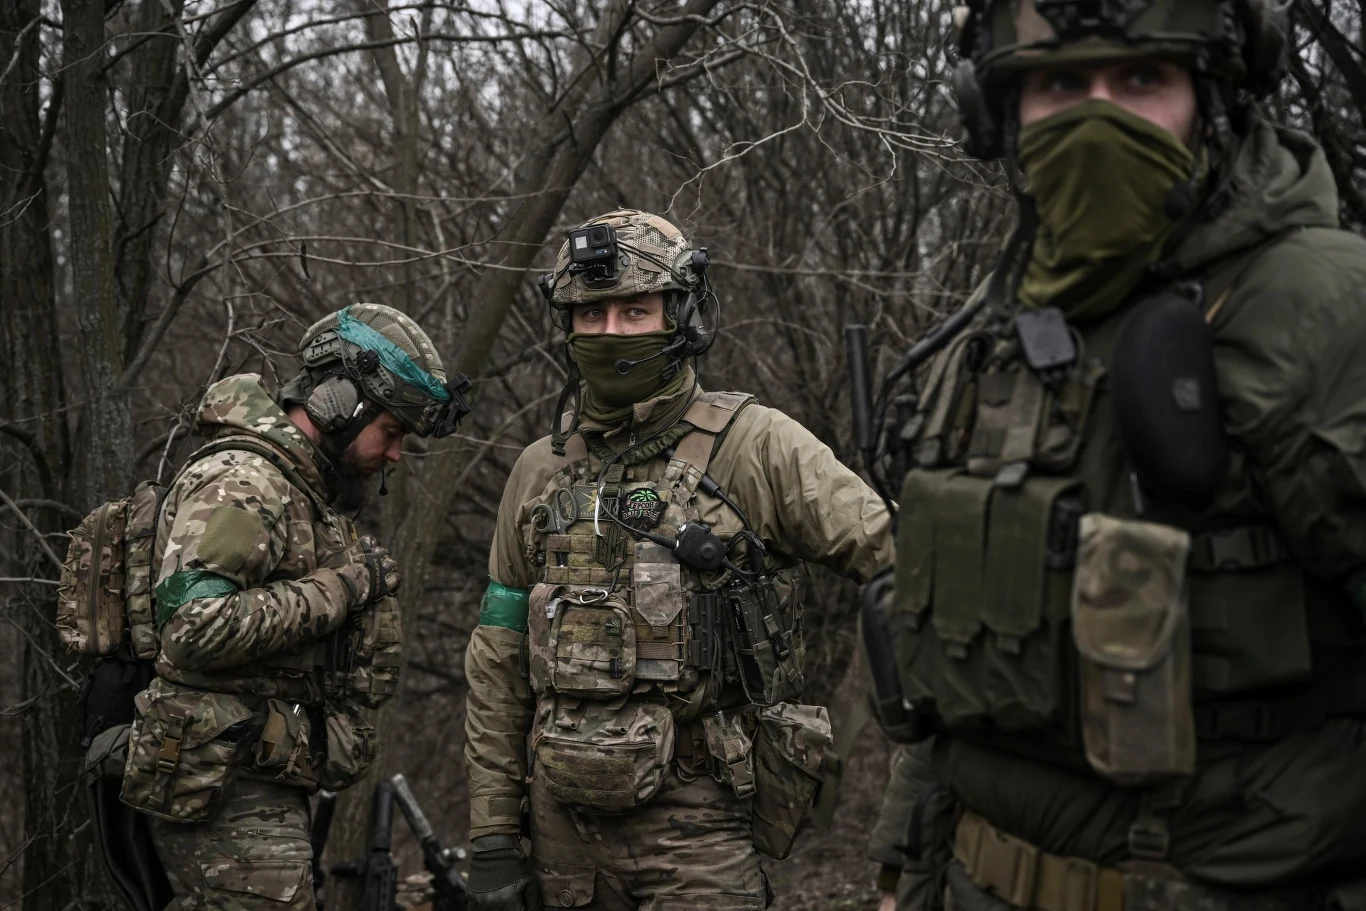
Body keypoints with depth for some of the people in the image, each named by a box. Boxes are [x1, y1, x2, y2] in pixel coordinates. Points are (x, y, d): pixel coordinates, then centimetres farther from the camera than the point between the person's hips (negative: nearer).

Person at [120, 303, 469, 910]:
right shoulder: (239, 483, -15)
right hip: (230, 794, -10)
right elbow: (196, 627, -27)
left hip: (265, 785, 10)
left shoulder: (304, 492, 19)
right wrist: (338, 588, -19)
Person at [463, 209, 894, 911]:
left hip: (698, 826, -4)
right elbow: (497, 669, 12)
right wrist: (492, 836, 8)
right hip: (565, 821, 4)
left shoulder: (754, 446, -4)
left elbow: (900, 554, -11)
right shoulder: (540, 471, 10)